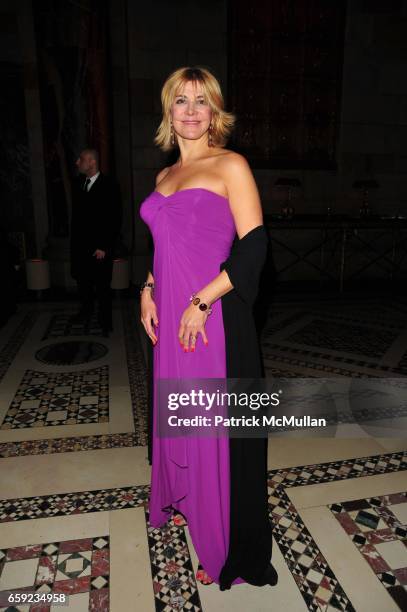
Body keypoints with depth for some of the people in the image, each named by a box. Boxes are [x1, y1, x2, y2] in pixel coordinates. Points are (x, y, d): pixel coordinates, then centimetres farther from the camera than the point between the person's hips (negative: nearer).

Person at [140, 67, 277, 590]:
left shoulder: (230, 166, -4)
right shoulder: (164, 177, 16)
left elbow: (254, 247, -12)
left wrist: (202, 302, -18)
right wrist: (148, 290, 6)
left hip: (215, 316, -6)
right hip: (170, 315, 7)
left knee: (218, 424, 3)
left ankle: (232, 550, 25)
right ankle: (188, 503, 45)